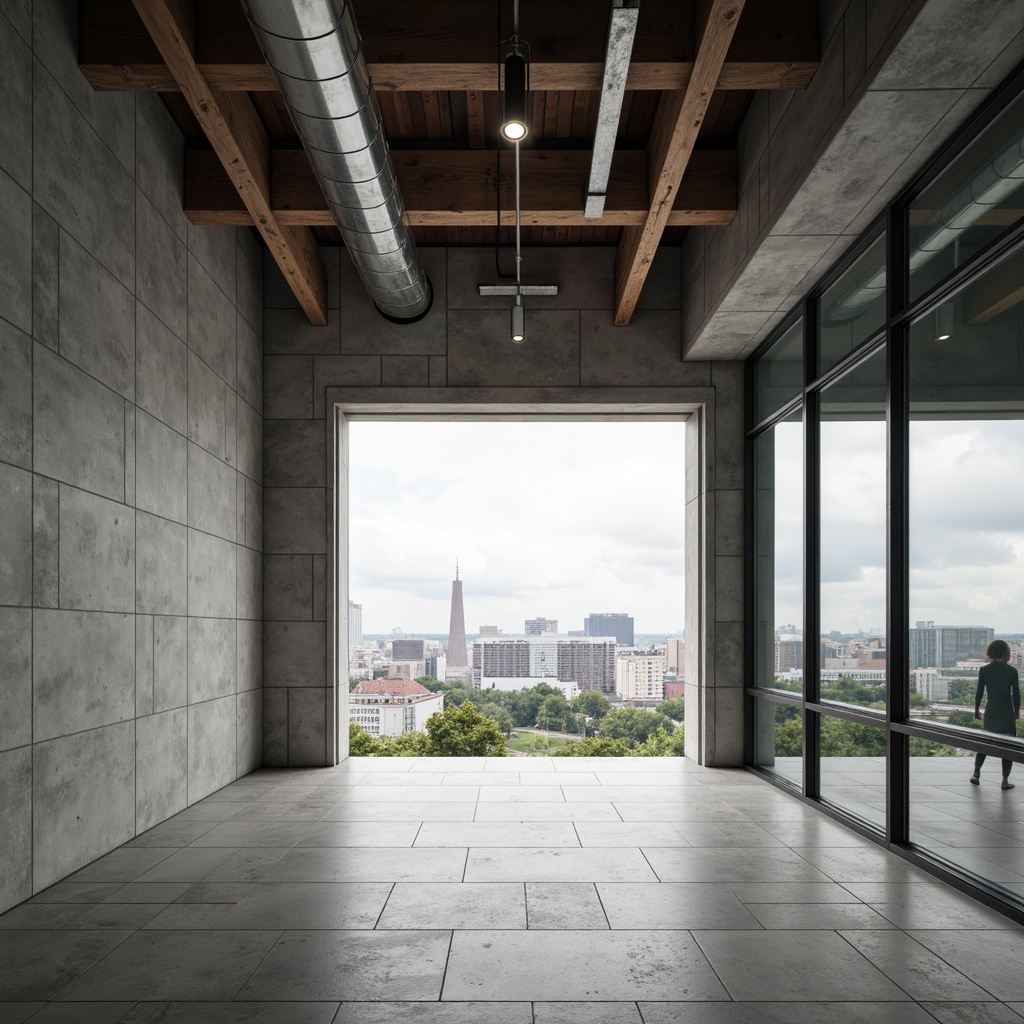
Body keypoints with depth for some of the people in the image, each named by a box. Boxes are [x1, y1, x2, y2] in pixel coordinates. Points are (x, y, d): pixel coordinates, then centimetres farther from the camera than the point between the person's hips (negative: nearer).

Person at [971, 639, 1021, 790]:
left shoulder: (984, 670, -5)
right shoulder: (1012, 671, -6)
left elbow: (979, 692, -1)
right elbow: (1016, 694, -2)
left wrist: (977, 709, 11)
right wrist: (1017, 711, 12)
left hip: (991, 709, 1)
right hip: (1007, 710, -1)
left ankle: (976, 773, 18)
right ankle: (1005, 780, 5)